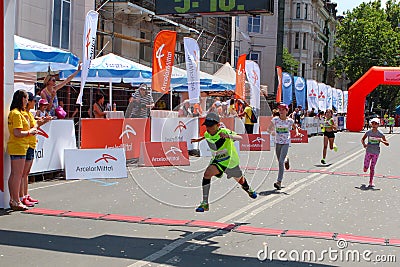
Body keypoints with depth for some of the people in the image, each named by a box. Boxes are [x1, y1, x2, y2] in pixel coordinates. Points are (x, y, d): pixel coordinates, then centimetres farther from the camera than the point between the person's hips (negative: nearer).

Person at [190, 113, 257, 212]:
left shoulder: (224, 132, -29)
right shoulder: (207, 134, -11)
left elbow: (240, 138, -43)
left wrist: (228, 136, -58)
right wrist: (199, 139, 10)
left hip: (230, 160, -3)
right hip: (217, 160, 3)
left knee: (240, 180, 20)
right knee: (207, 174, -25)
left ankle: (247, 188, 60)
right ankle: (205, 203, -20)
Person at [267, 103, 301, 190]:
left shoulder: (290, 120, -4)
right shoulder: (275, 119, -2)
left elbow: (295, 127, 14)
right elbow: (269, 129, 4)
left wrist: (297, 133, -7)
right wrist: (272, 132, -18)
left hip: (286, 143, -3)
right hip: (277, 142, 3)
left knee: (281, 161, -15)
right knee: (280, 161, 14)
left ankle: (279, 181, -13)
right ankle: (286, 160, 53)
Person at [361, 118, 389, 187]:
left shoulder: (380, 134, -7)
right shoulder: (368, 132, -3)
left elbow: (387, 144, -8)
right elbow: (362, 139, 13)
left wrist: (382, 141, -26)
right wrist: (364, 144, -6)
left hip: (376, 153, -1)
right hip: (368, 151, 1)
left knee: (372, 168, 3)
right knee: (365, 169, -4)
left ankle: (371, 182, 18)